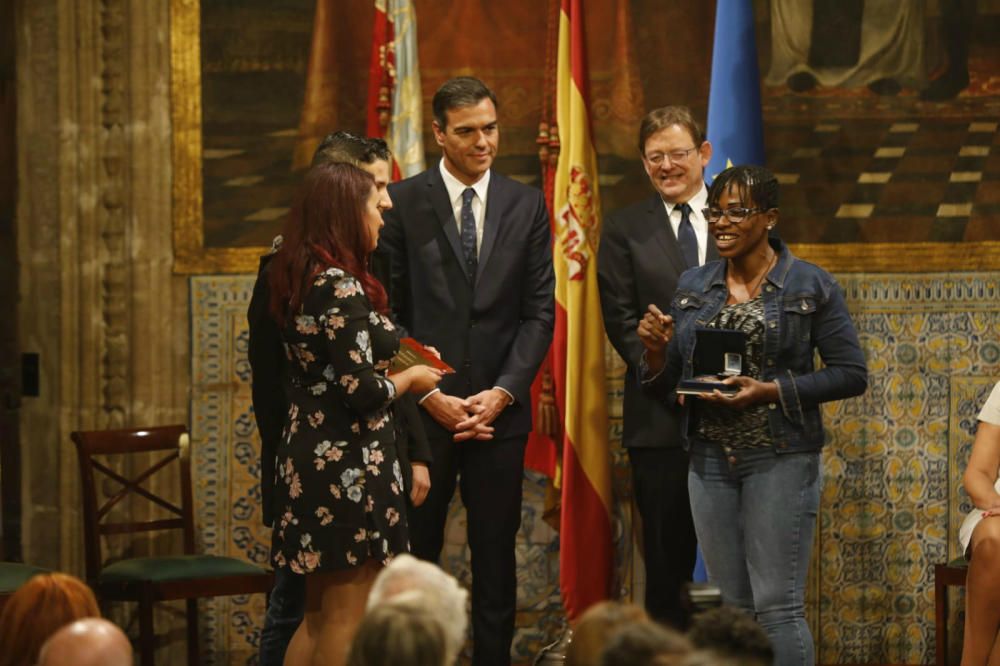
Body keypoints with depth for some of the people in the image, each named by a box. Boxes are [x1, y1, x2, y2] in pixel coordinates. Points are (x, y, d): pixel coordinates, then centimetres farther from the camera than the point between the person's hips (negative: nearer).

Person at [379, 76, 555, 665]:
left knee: (496, 556, 6)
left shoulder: (526, 205, 7)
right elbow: (390, 313, -1)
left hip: (499, 411, 2)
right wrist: (429, 395, -9)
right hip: (423, 411, -2)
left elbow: (540, 311, 5)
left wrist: (502, 391, -6)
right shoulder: (403, 203, 0)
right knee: (414, 555, 2)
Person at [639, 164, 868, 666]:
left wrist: (772, 391, -17)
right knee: (734, 606, 10)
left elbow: (851, 374, -7)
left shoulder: (811, 285, -5)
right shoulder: (693, 286, 9)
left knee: (778, 605, -6)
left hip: (781, 459, -5)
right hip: (710, 459, 5)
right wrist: (656, 350, -10)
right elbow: (664, 387, 12)